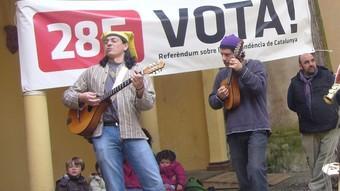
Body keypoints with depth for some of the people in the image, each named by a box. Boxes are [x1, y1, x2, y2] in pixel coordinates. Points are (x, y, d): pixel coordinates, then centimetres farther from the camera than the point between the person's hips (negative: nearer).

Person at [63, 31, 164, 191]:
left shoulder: (137, 71, 12)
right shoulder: (92, 72, 17)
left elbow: (149, 104, 2)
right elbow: (67, 95, 19)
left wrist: (140, 89, -19)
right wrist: (81, 98, -3)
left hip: (131, 131, -1)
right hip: (103, 132, 1)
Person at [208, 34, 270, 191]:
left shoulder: (255, 65, 0)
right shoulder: (222, 74, 12)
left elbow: (259, 86, -18)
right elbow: (212, 102, 14)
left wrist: (242, 70, -28)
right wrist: (219, 97, -8)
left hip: (256, 128, -5)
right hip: (234, 131, 5)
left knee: (256, 168, -21)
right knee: (242, 175, 9)